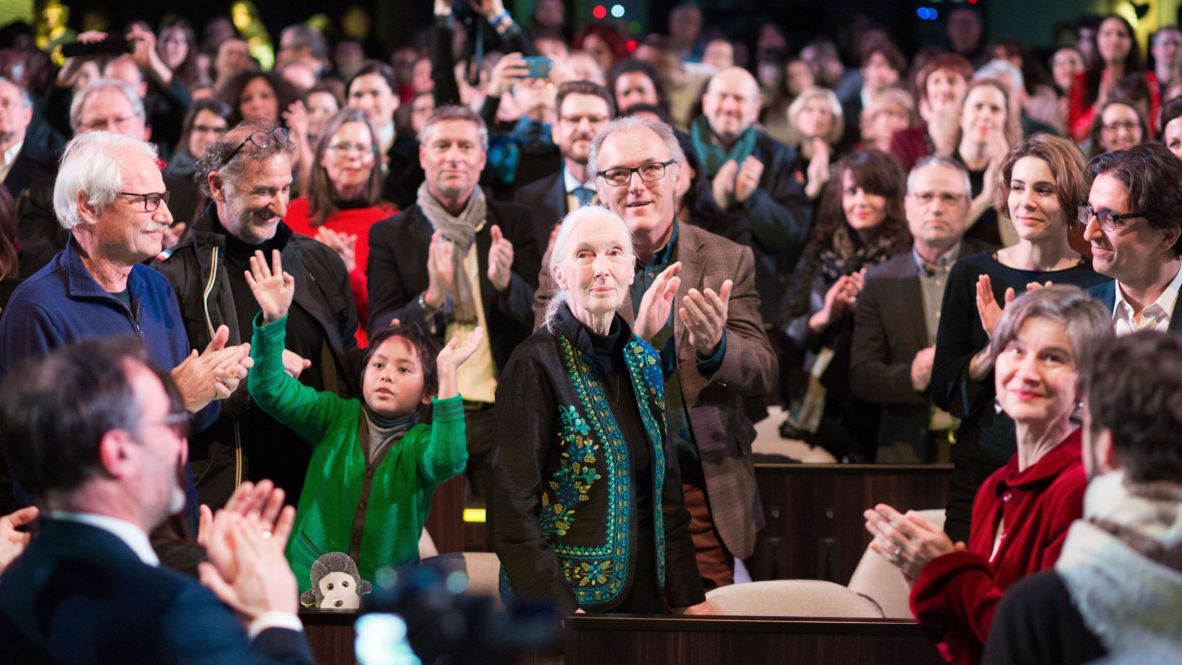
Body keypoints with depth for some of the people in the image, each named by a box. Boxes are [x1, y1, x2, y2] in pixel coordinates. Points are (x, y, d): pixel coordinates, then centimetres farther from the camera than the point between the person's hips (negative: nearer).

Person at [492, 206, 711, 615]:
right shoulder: (535, 365, -12)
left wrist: (689, 597, 6)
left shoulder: (642, 360, 8)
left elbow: (666, 489, 13)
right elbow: (513, 510, -15)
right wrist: (556, 612, -22)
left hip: (642, 596, 6)